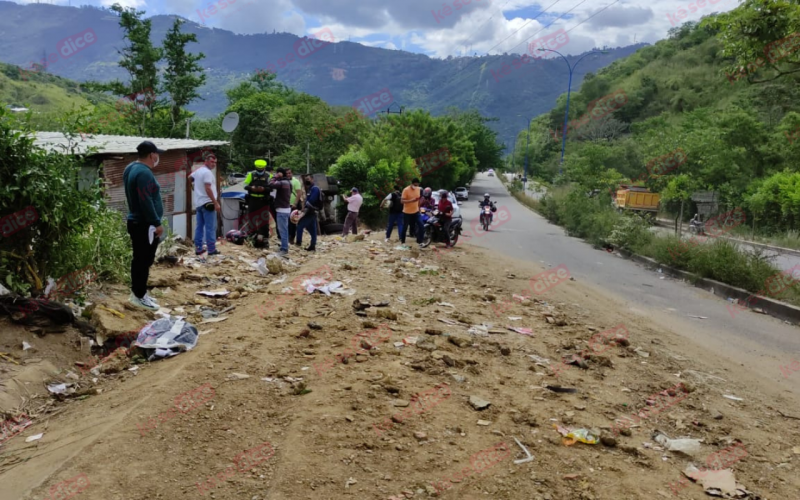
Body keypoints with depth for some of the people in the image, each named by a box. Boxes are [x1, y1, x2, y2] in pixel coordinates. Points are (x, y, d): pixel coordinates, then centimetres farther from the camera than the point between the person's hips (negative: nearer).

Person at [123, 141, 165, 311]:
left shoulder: (131, 168, 12)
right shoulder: (144, 173, -21)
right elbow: (146, 202, -25)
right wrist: (157, 223, -20)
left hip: (136, 221, 10)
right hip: (145, 224, -10)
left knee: (139, 259, 16)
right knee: (144, 260, -4)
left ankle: (138, 292, 24)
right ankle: (139, 296, 2)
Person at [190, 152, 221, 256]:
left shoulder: (198, 171, 14)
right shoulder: (207, 172, -15)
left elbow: (190, 177, 33)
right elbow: (208, 189, -22)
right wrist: (216, 203, -22)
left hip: (198, 203, 10)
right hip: (207, 203, -10)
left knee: (199, 226, 12)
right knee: (210, 228, -5)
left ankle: (198, 248, 14)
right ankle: (211, 249, -3)